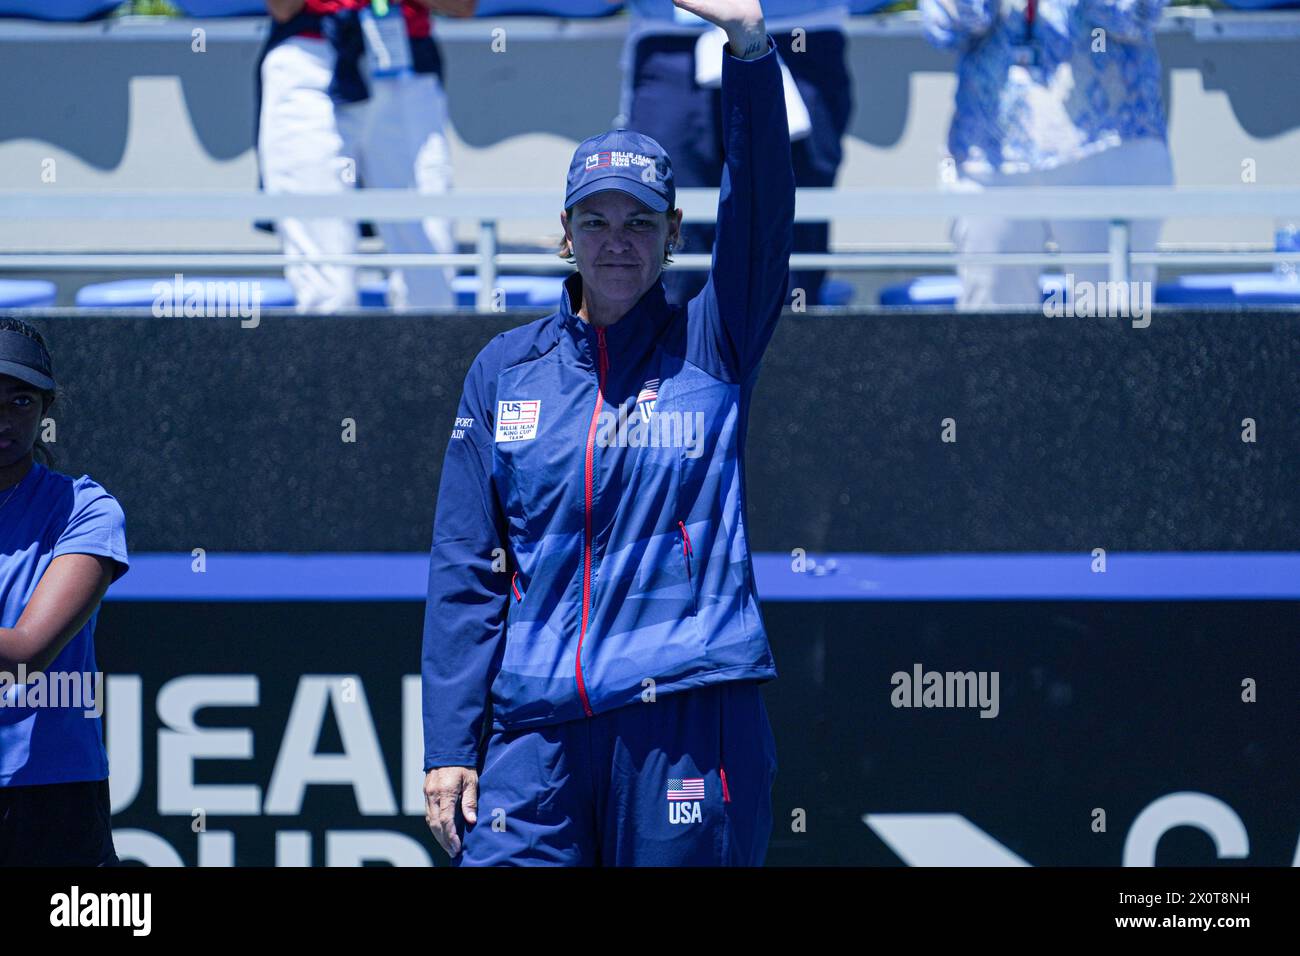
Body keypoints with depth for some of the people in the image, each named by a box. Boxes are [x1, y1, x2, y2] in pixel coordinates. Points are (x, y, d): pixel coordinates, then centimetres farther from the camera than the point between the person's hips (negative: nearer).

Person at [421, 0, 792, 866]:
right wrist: (449, 747, 2)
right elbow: (465, 570, 10)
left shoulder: (713, 349, 8)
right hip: (535, 728, 2)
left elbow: (763, 212, -8)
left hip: (690, 720, -1)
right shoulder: (505, 371, 12)